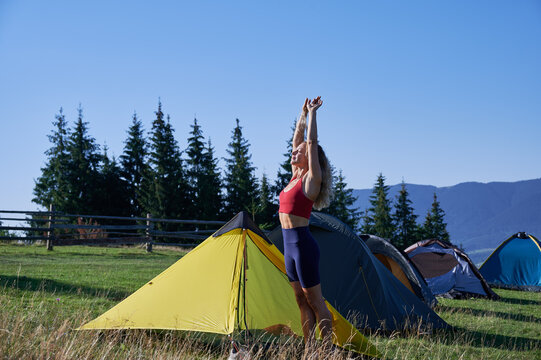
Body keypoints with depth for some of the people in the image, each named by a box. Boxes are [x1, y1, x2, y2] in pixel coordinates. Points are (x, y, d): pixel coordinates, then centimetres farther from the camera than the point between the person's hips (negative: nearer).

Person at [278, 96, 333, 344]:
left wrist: (312, 113, -4)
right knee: (302, 302, 10)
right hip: (290, 245, 9)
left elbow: (311, 142, -12)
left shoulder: (312, 179, -8)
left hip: (303, 244, -9)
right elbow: (298, 138, 20)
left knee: (315, 302, -4)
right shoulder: (296, 175, 13)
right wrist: (303, 113, 20)